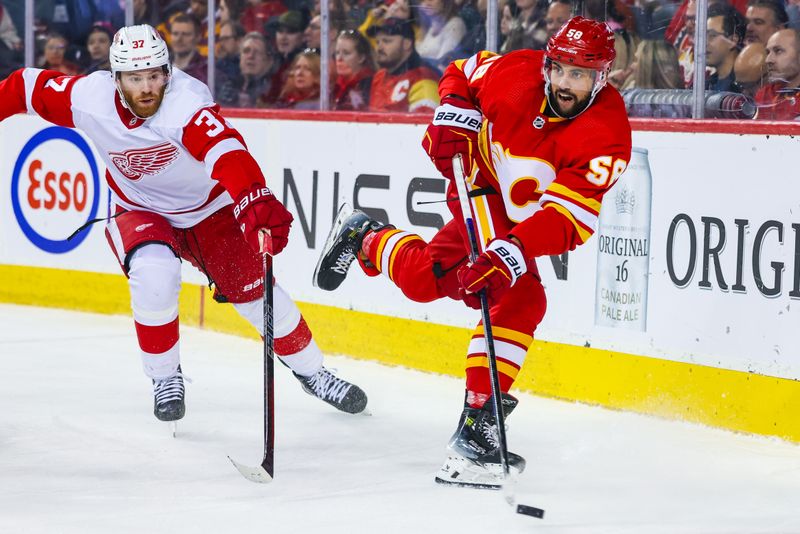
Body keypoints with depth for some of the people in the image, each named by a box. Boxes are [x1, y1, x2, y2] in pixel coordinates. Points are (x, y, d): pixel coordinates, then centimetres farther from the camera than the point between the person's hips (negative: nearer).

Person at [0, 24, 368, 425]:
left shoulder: (186, 101, -35)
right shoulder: (90, 99, -24)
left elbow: (224, 150, -52)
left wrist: (256, 201, -67)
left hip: (209, 209, -1)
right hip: (140, 213, 1)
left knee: (254, 291, -3)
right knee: (154, 275, -27)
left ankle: (313, 373, 21)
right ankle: (165, 378, -5)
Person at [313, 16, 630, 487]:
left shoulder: (607, 136, -29)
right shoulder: (516, 73, -23)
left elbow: (567, 219, -36)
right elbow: (463, 74, 1)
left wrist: (512, 254, -47)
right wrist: (451, 119, -16)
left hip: (527, 220, 0)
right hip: (482, 189, 0)